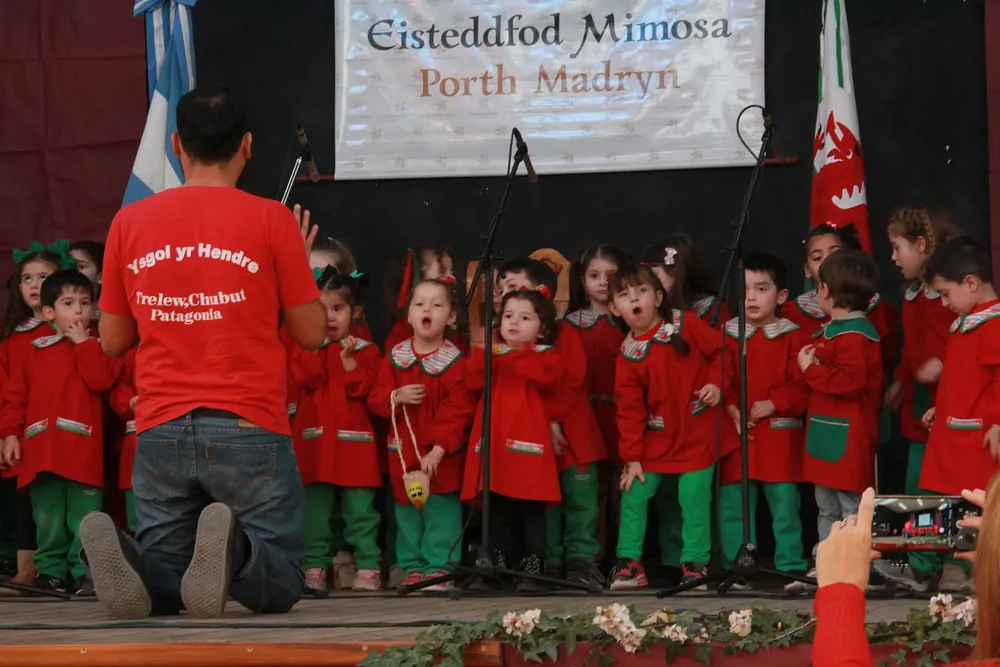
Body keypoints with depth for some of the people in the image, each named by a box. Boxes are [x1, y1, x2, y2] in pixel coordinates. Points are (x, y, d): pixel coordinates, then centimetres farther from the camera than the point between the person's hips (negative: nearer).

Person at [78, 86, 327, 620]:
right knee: (279, 583, 6)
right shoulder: (270, 220, -3)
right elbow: (311, 333, 4)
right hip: (249, 431, -3)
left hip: (161, 434, 3)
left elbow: (113, 341, 13)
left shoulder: (129, 223, 6)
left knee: (160, 587, 13)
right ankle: (233, 552, -29)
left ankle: (120, 555, -23)